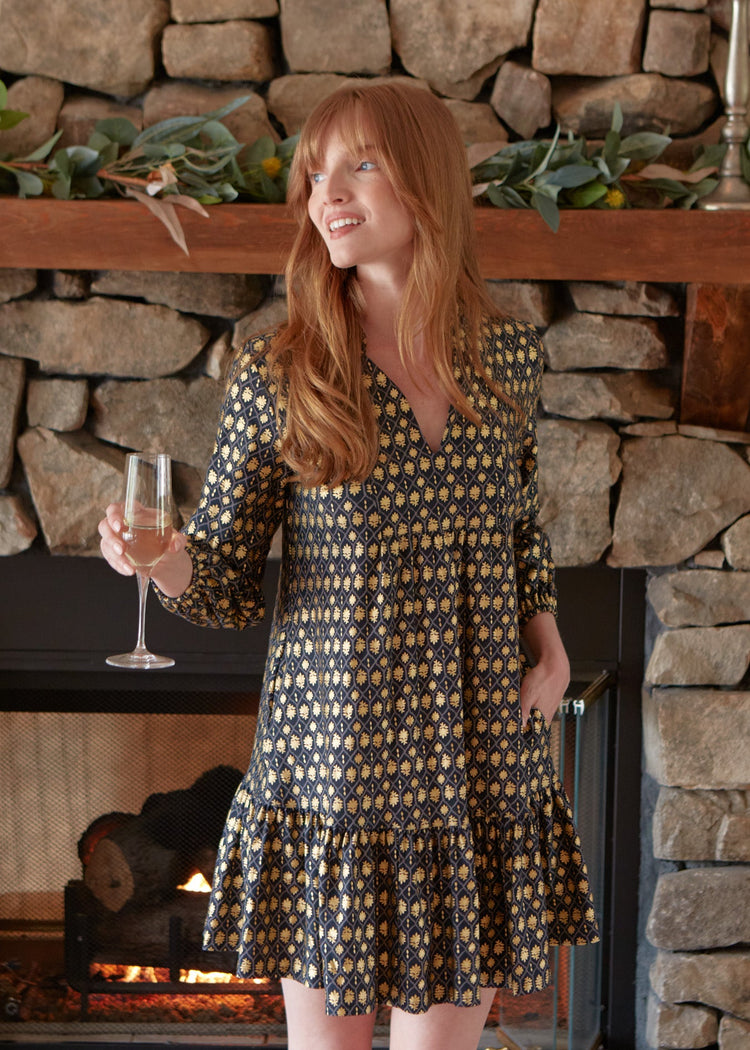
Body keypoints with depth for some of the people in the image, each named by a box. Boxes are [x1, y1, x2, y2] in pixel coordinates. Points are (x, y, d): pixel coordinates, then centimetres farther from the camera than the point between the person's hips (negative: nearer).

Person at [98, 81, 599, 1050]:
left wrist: (547, 635, 2)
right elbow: (226, 582, -3)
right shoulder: (276, 378, -7)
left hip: (482, 753, 3)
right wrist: (161, 559, -24)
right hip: (334, 753, -2)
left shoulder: (508, 358, 3)